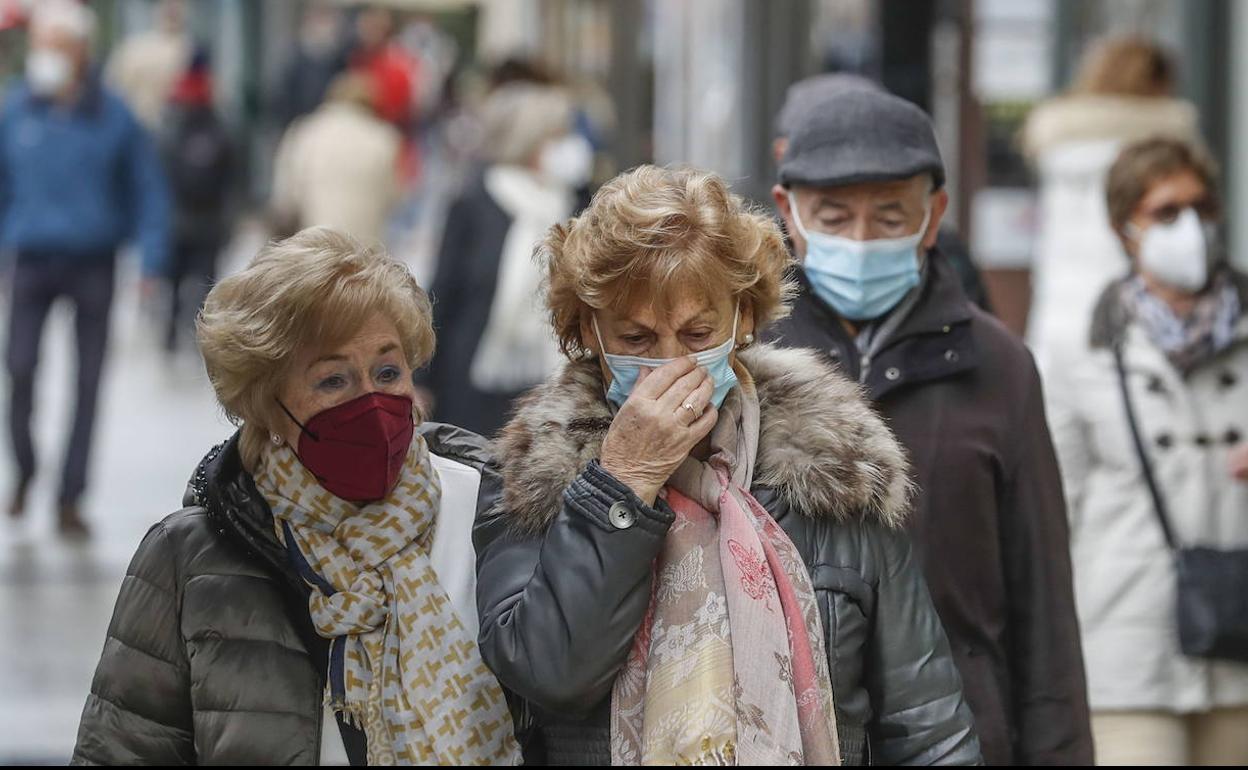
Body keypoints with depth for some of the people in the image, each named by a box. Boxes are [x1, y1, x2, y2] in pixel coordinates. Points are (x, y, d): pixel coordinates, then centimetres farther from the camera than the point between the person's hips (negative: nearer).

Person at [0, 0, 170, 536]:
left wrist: (152, 263, -4)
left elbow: (148, 190, 2)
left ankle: (69, 499, 10)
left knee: (87, 382, 2)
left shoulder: (111, 117, -4)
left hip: (93, 264, 0)